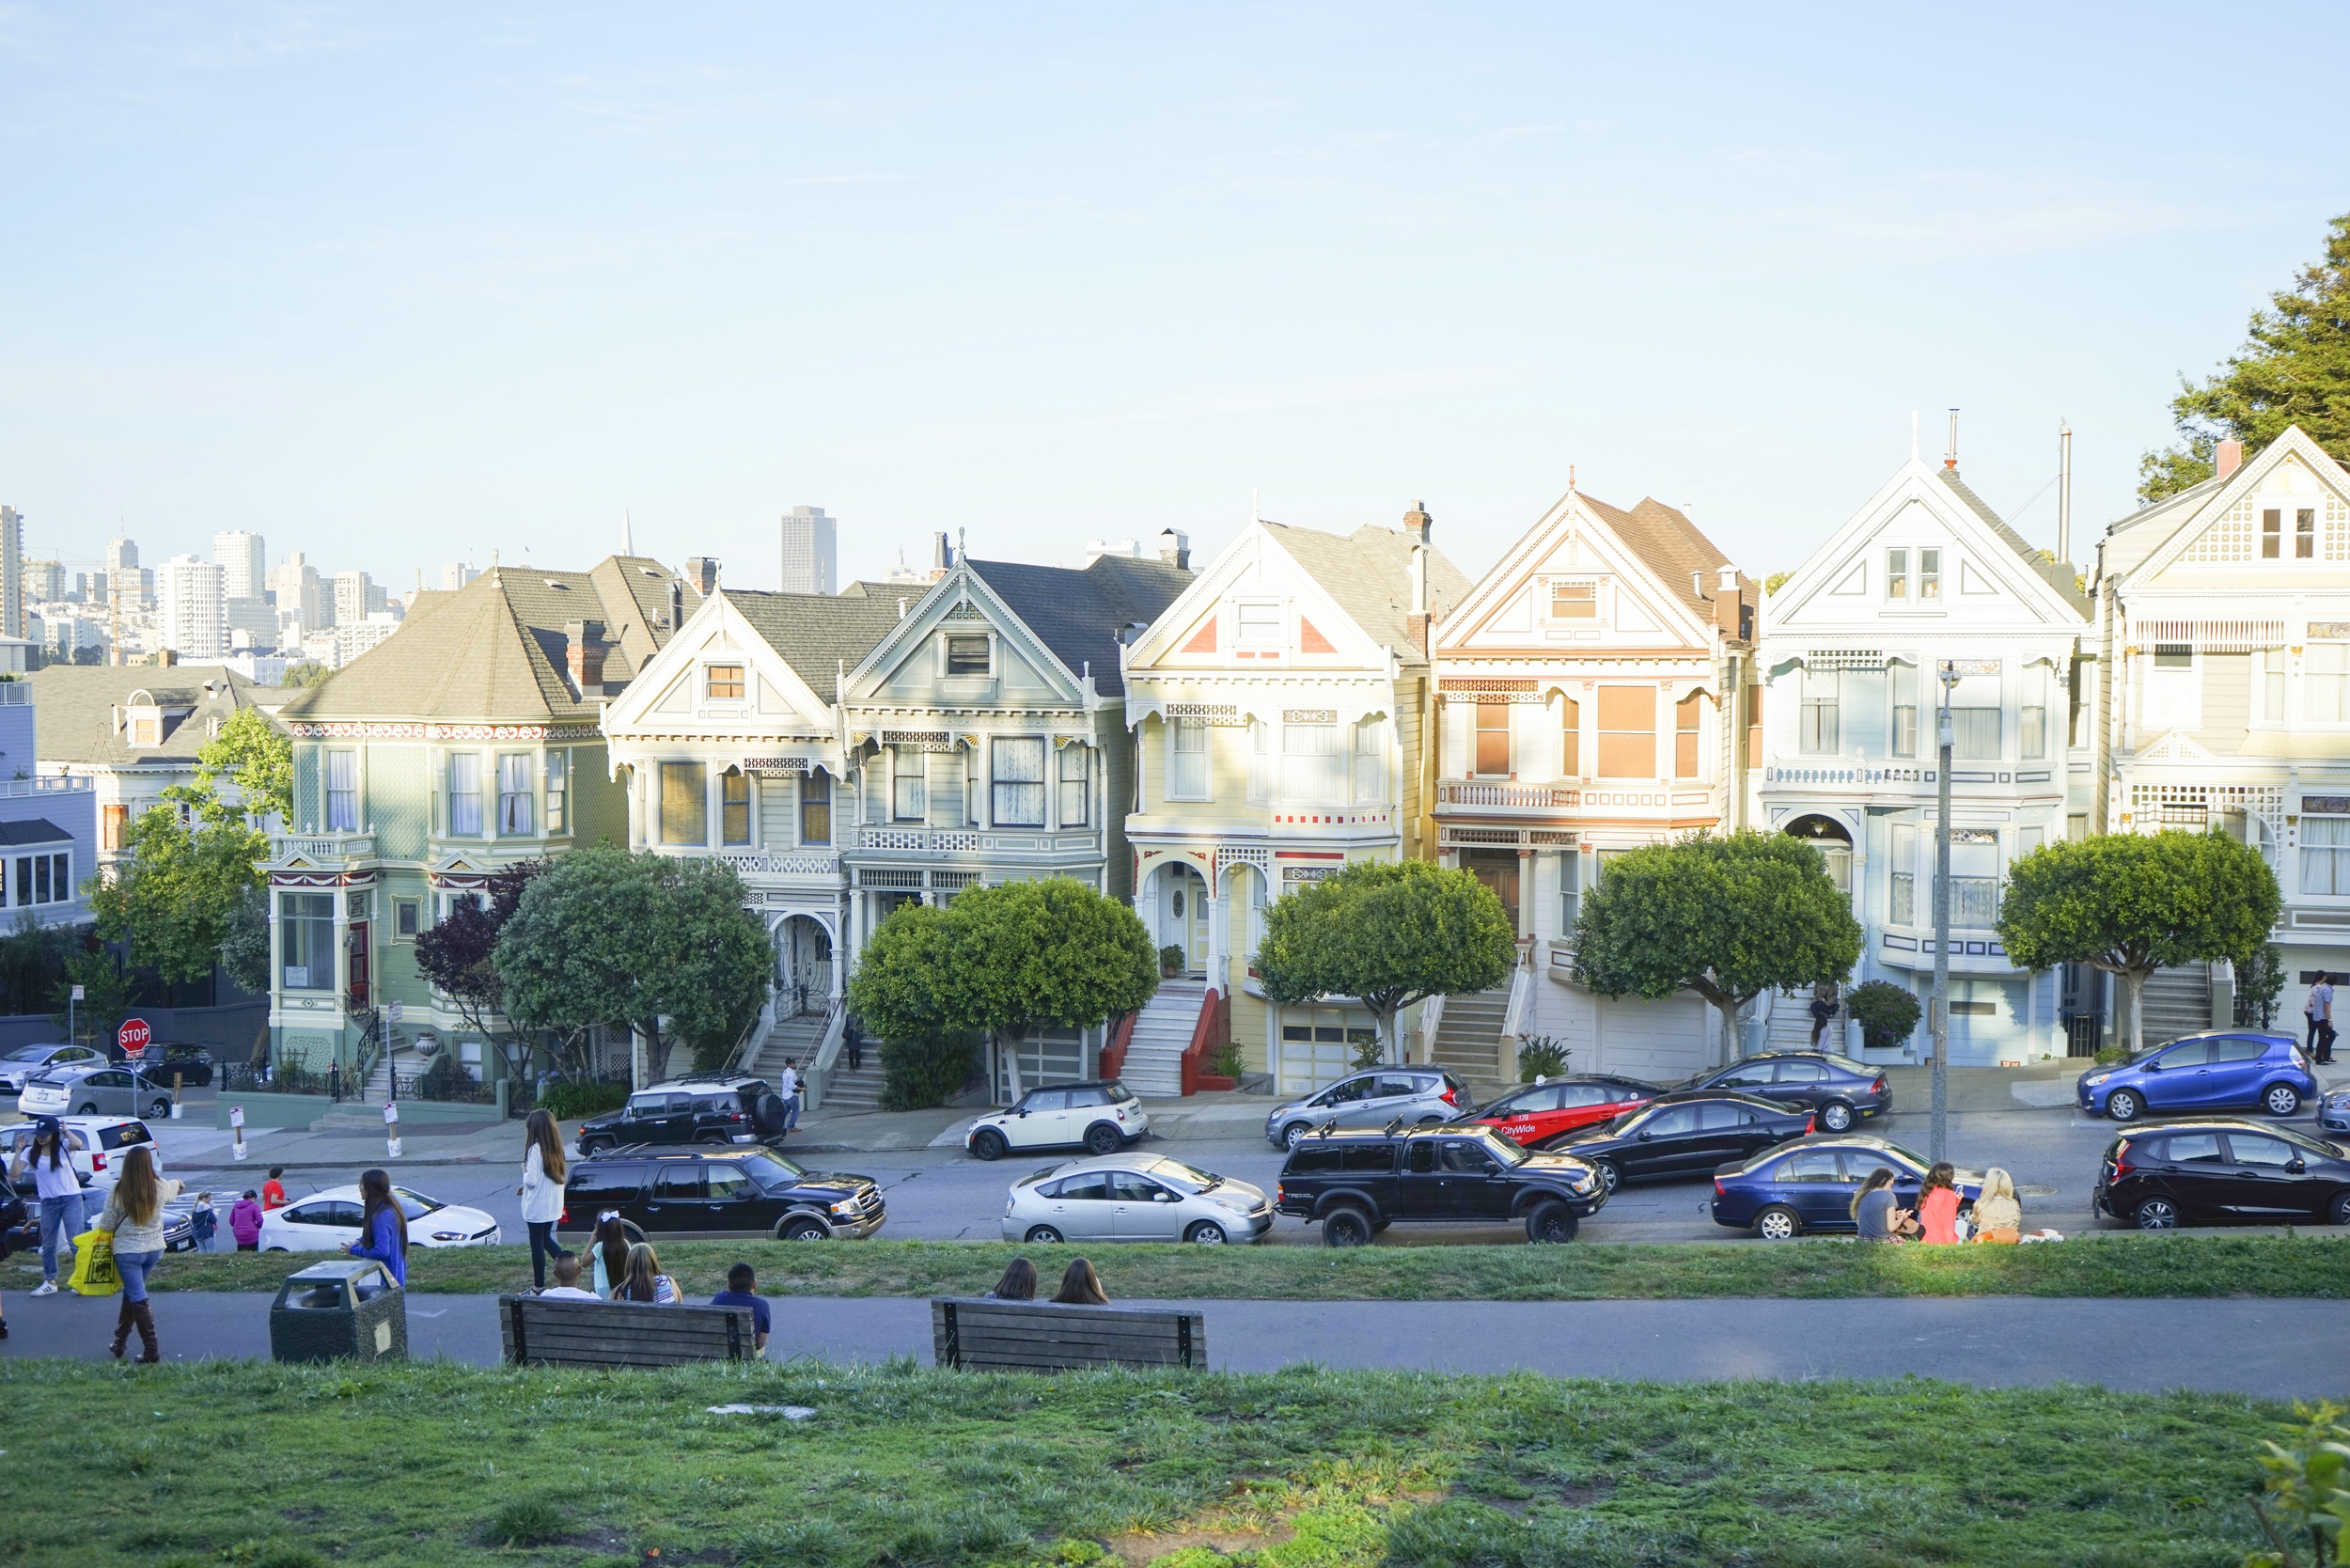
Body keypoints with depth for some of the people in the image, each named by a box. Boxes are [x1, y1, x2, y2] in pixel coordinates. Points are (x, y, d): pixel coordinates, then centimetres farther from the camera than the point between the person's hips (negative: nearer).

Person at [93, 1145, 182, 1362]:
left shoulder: (118, 1192, -17)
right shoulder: (161, 1187, -7)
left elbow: (107, 1226, -9)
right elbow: (175, 1189, 19)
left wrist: (101, 1222, 15)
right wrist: (177, 1184, 43)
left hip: (127, 1251, -4)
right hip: (154, 1249, 4)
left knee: (138, 1299, 0)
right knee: (131, 1292, 22)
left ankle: (151, 1350, -3)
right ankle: (121, 1340, 31)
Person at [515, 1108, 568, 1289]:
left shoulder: (535, 1149, -20)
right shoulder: (555, 1148, 5)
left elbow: (532, 1180, -23)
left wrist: (524, 1171, -2)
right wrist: (526, 1187, 17)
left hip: (537, 1206, -8)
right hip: (553, 1205, 8)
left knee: (537, 1244, 3)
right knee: (546, 1239, 22)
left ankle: (539, 1285, 10)